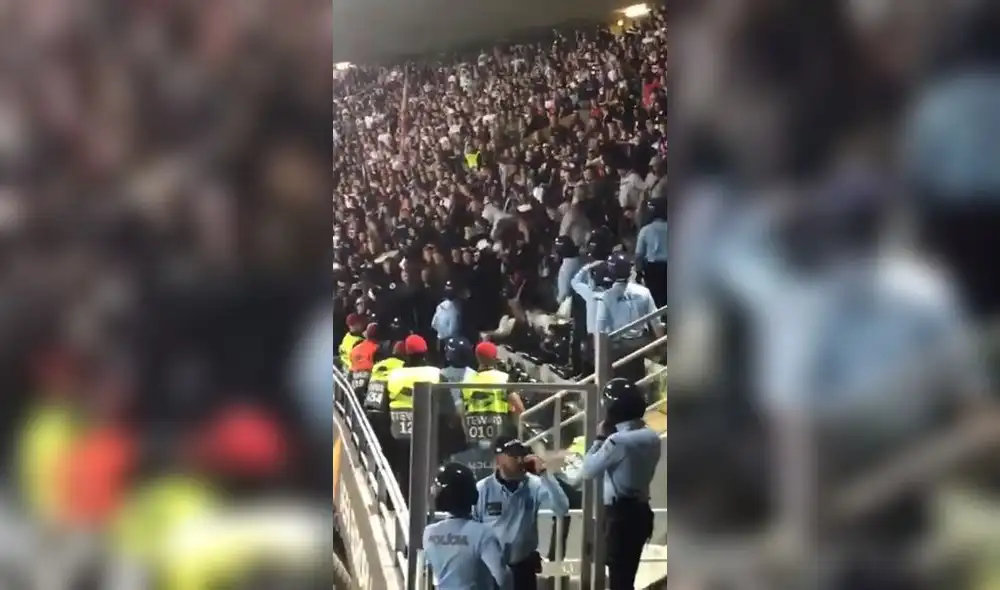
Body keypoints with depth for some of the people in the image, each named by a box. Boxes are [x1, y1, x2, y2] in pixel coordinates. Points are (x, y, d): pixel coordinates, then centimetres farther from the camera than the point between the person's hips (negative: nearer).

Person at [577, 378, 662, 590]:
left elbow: (587, 472, -12)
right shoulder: (652, 438, 5)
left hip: (622, 515, -8)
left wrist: (600, 438, -2)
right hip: (641, 511, 8)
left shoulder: (618, 441, -19)